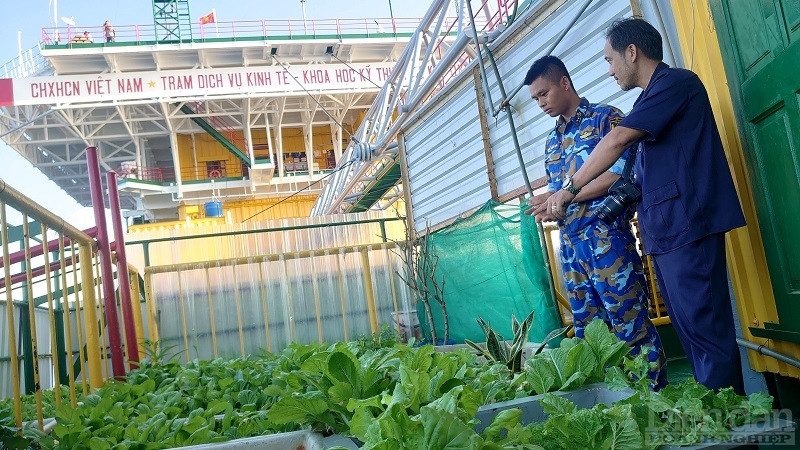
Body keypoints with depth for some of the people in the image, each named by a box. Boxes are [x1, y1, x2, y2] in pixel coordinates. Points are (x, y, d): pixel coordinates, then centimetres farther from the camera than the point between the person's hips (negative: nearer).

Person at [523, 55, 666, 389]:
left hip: (606, 235, -7)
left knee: (630, 324, -3)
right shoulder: (552, 141, 21)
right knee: (587, 331, 10)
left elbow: (621, 174, -11)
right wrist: (547, 207, 0)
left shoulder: (605, 118, -1)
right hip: (570, 243, 7)